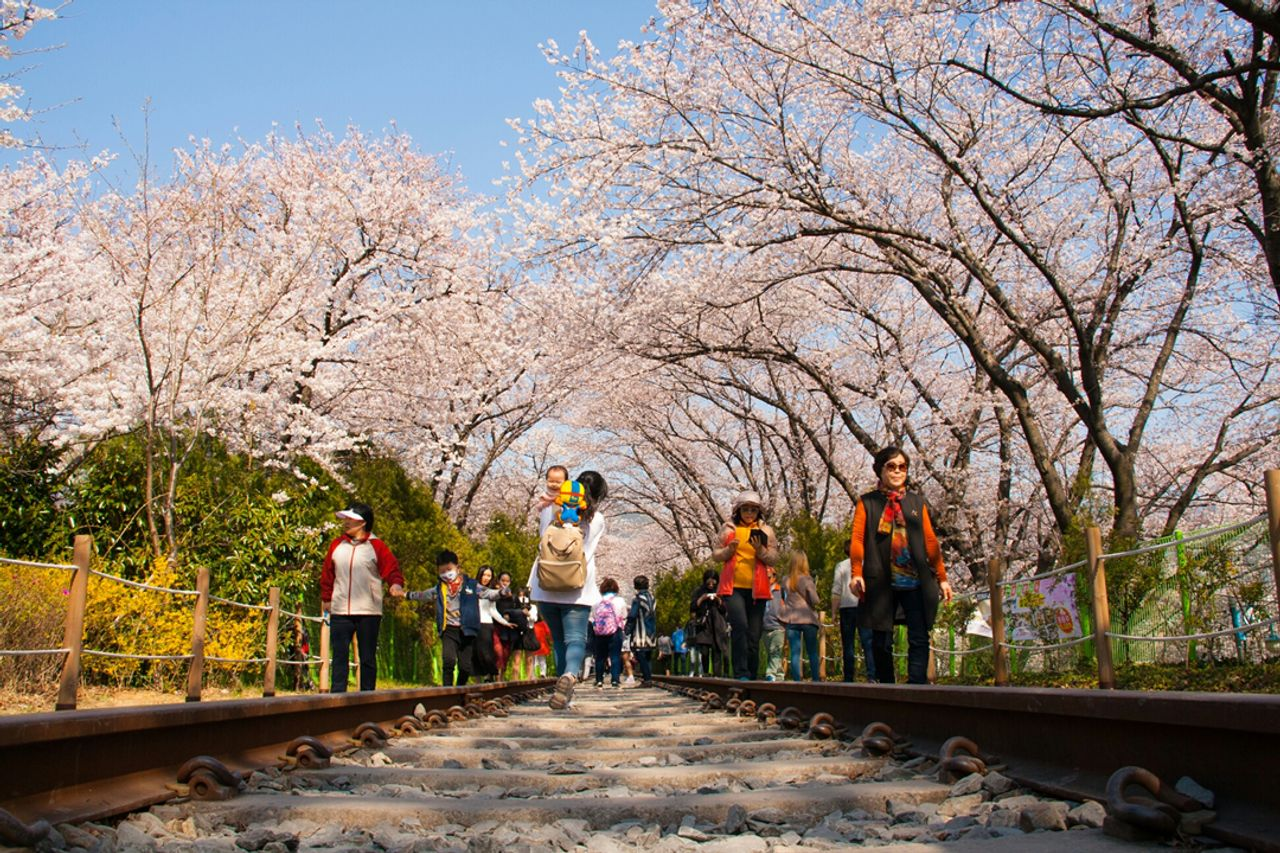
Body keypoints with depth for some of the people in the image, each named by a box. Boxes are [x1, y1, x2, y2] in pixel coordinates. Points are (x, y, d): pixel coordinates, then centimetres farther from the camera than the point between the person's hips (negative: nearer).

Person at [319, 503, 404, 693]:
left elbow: (391, 568, -5)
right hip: (340, 611, 3)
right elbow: (327, 574, 15)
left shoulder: (376, 546, 0)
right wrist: (326, 598, 14)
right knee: (339, 656, 3)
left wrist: (396, 584, -24)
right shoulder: (336, 545, 10)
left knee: (368, 657, 4)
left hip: (368, 612, -3)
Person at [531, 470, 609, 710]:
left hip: (546, 589, 2)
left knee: (558, 639, 15)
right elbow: (589, 552, 13)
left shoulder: (550, 510, 4)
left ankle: (565, 685, 12)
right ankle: (570, 674, -33)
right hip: (578, 591, -2)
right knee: (576, 639, -5)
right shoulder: (598, 521, 4)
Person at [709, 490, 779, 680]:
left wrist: (760, 550, -13)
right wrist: (729, 550, -10)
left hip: (757, 589, 2)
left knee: (754, 635, 2)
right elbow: (715, 555, 10)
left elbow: (774, 559, 6)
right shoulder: (728, 529, 10)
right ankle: (741, 673, -22)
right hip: (733, 587, -2)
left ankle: (752, 677, 11)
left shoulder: (766, 531, 12)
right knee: (740, 626, -22)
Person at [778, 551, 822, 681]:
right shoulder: (806, 579, -7)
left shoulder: (787, 580, 4)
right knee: (812, 652, 9)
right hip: (808, 619, -2)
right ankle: (816, 680, 10)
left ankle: (797, 681, -1)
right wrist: (819, 604, 10)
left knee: (795, 653, 2)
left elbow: (784, 599, 8)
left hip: (791, 620, 2)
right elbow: (815, 600, -9)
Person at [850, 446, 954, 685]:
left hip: (916, 582, 2)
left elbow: (930, 542, 14)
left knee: (919, 639, -8)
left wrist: (942, 578, 10)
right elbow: (857, 539, 0)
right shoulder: (867, 502, 10)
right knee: (881, 642, 3)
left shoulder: (917, 502, 17)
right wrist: (856, 573, -14)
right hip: (881, 582, -1)